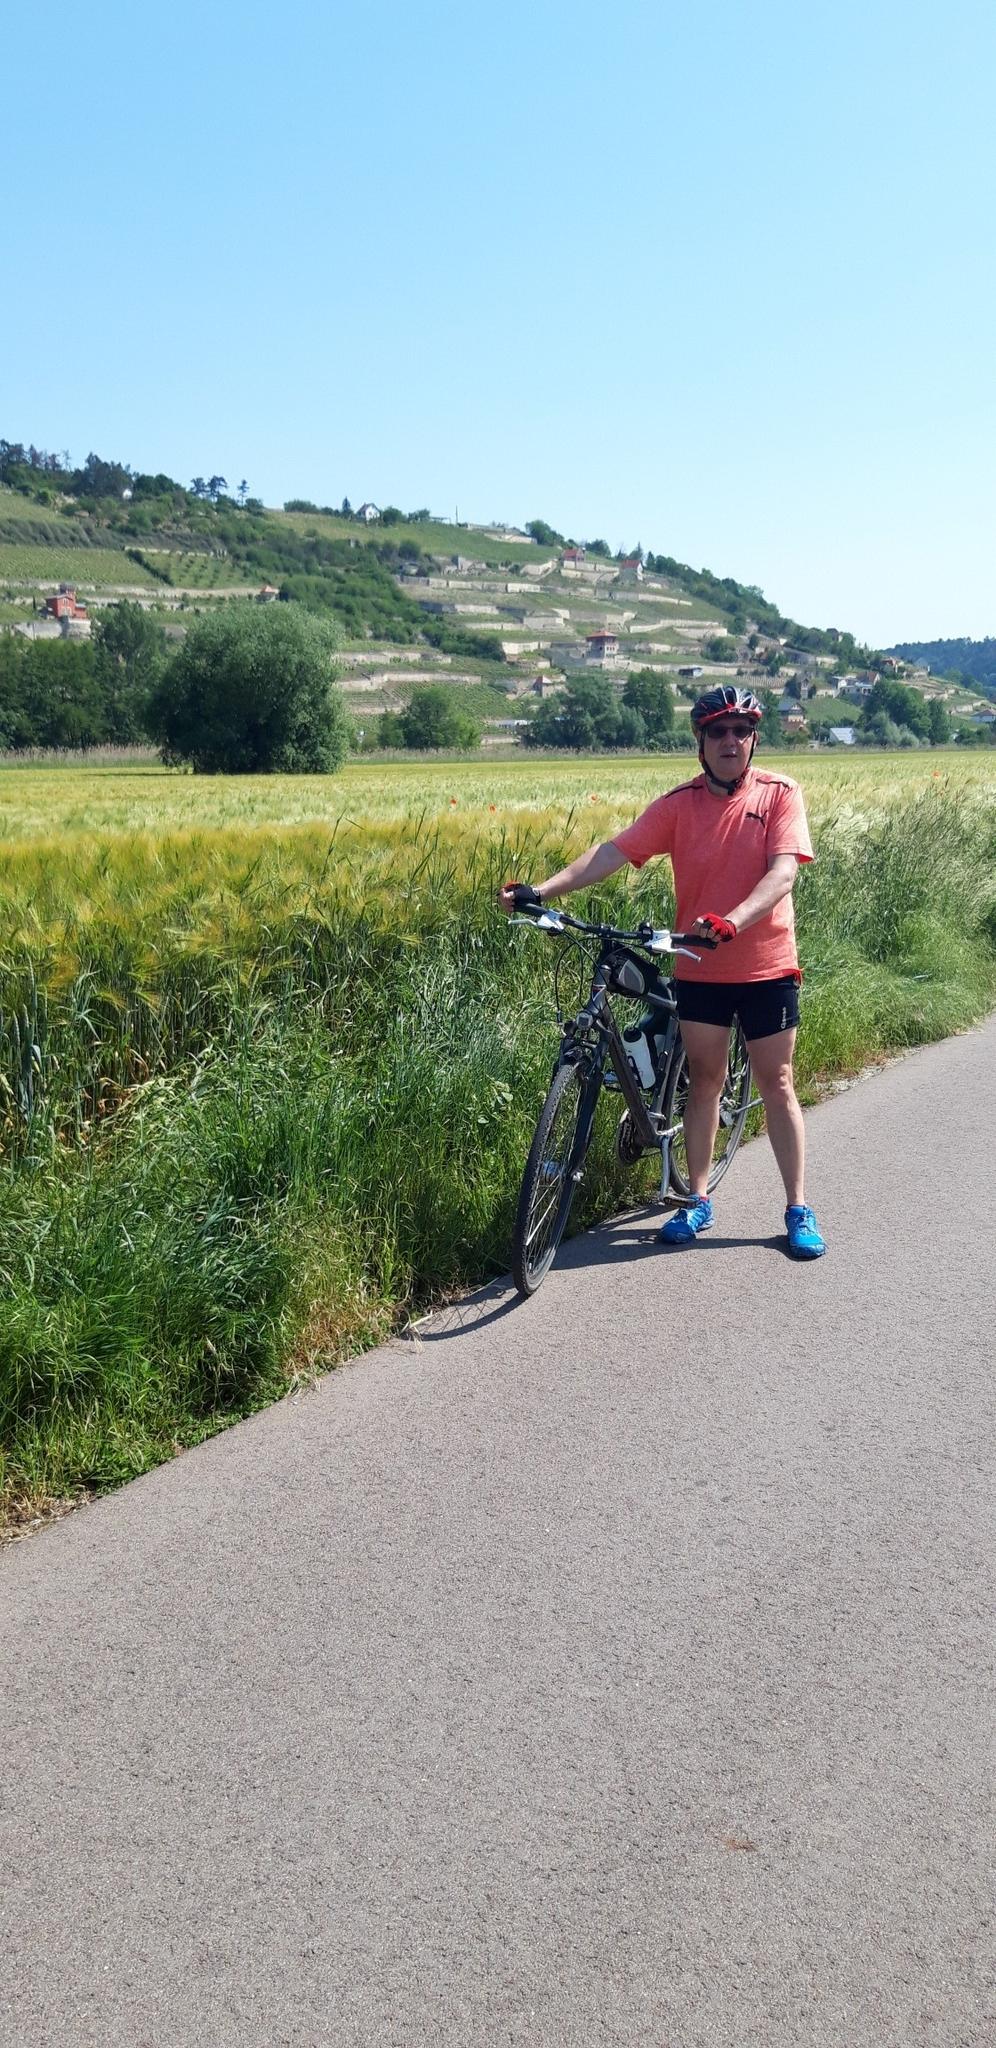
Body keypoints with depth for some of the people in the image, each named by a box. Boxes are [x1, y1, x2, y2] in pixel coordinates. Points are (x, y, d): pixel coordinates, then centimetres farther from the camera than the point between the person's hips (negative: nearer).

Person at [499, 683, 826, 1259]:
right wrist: (541, 891, -23)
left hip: (766, 967, -2)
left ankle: (800, 1210, 16)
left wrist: (731, 921, -38)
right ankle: (699, 1202, 23)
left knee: (777, 1085, 6)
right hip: (701, 969, 2)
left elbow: (783, 871, -20)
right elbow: (613, 852, -11)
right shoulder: (679, 805, -3)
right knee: (704, 1081, 11)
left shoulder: (780, 794, -7)